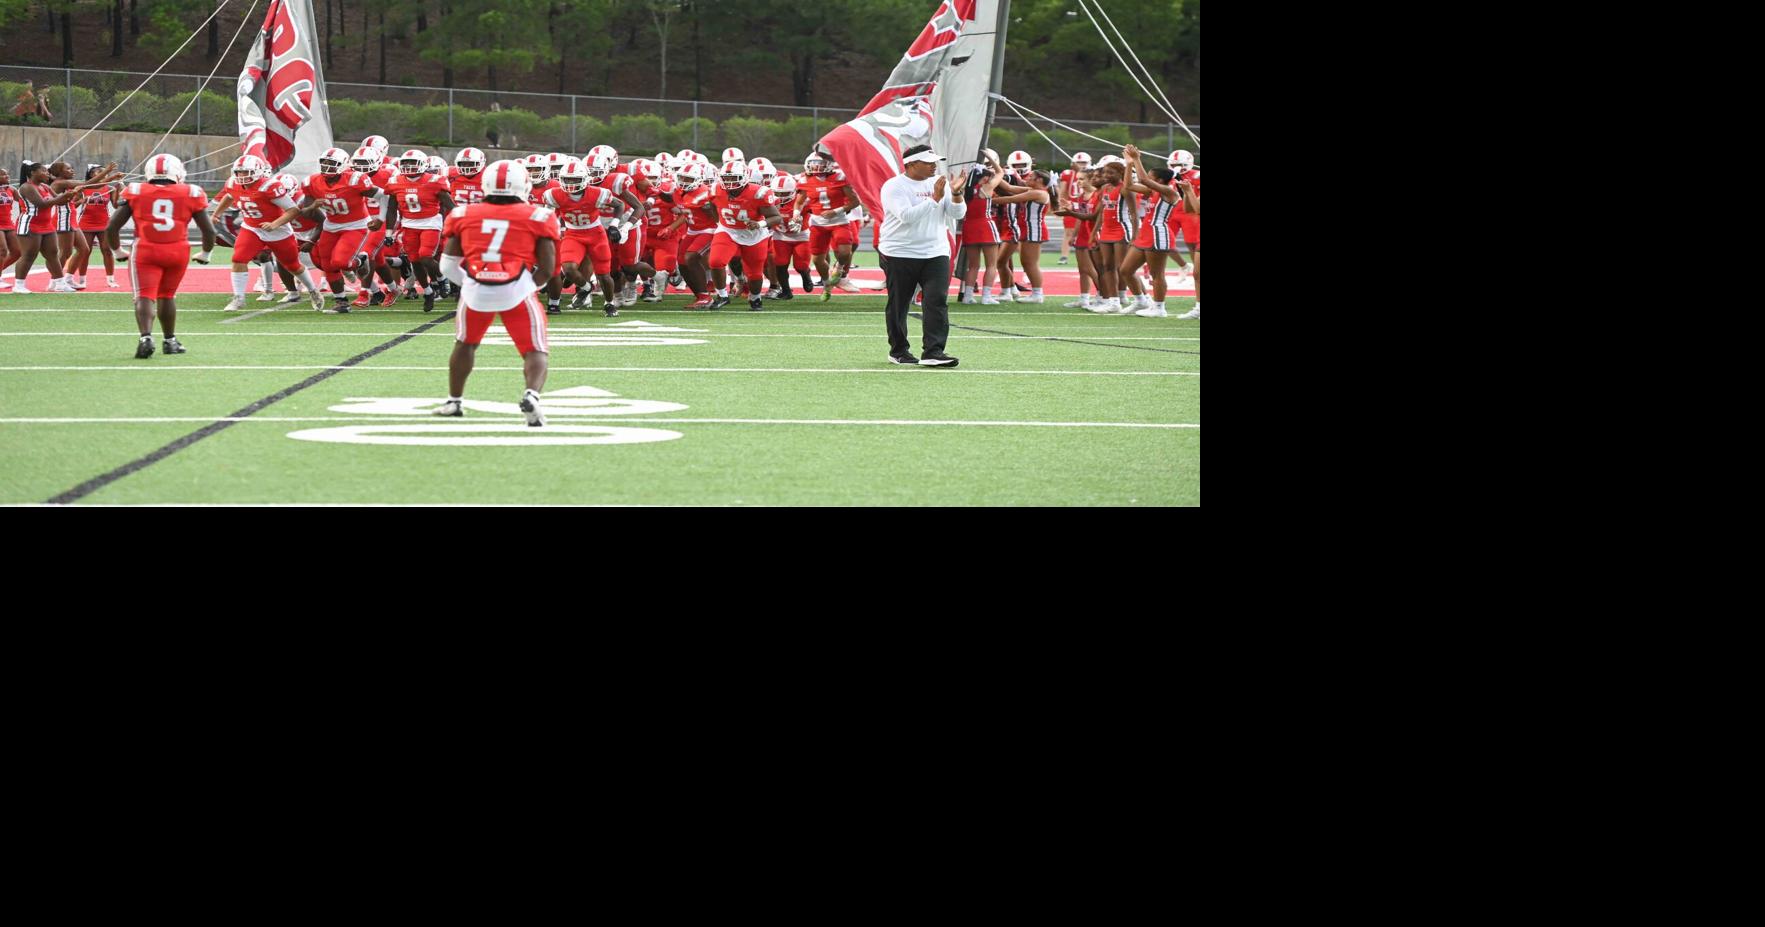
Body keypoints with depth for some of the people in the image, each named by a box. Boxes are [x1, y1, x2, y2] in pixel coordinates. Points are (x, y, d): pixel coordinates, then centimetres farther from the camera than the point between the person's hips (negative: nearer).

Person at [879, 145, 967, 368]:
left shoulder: (938, 185, 9)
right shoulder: (894, 186, -8)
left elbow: (958, 213, 4)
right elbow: (907, 215, -22)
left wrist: (956, 194, -14)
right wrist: (934, 199, -21)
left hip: (935, 254, 4)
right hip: (900, 255, -4)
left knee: (937, 301, -11)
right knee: (899, 305, 6)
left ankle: (933, 352, -15)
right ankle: (898, 351, 20)